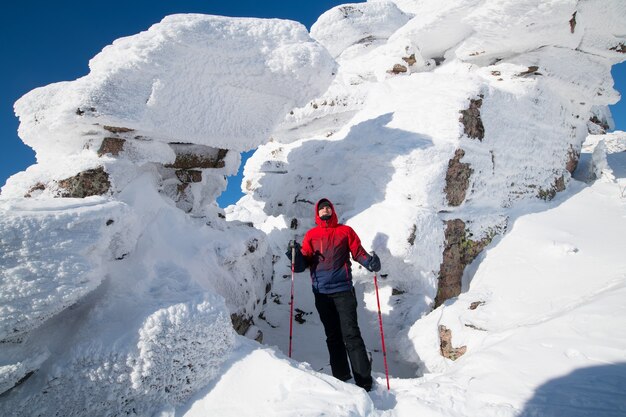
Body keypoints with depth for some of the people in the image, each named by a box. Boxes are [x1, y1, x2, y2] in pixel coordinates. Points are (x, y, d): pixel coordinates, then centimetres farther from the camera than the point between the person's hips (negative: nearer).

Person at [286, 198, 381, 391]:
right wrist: (296, 253, -14)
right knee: (333, 336, 9)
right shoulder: (311, 235, 12)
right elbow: (302, 265, 7)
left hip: (343, 290, -2)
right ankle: (341, 379, 17)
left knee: (351, 334, -8)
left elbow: (358, 252, 4)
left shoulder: (345, 231, 9)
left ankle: (364, 381, -5)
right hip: (321, 293, 3)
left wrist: (370, 262, -17)